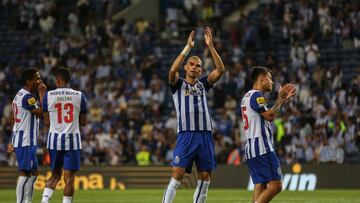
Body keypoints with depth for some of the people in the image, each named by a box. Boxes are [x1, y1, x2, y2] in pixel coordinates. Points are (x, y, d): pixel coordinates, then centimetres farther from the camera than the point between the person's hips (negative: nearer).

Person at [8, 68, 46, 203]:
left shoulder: (19, 95, 16)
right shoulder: (27, 97, -16)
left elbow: (12, 119, 20)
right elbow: (42, 114, -20)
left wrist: (12, 141, 23)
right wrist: (42, 95, -13)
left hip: (19, 139, 10)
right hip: (25, 141, -10)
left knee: (34, 172, 14)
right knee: (24, 173, -9)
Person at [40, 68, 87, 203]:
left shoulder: (48, 95, -1)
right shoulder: (79, 96, -1)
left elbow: (47, 122, 3)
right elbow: (83, 122, 4)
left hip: (54, 139, 2)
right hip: (72, 141, -2)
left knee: (56, 174, 17)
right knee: (69, 178, 0)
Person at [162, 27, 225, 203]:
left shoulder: (203, 84, 16)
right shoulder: (178, 84, 7)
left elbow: (220, 69, 4)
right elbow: (172, 70, -14)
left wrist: (210, 46, -4)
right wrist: (188, 47, -16)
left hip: (205, 134, 4)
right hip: (186, 135, -4)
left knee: (204, 177, 3)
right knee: (177, 175, -13)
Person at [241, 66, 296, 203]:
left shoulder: (247, 96, 22)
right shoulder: (256, 95, -8)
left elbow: (269, 116, 27)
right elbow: (270, 116, -15)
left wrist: (283, 99, 25)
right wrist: (280, 99, -2)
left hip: (251, 148, 10)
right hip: (262, 147, -10)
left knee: (260, 186, 6)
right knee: (275, 185, -13)